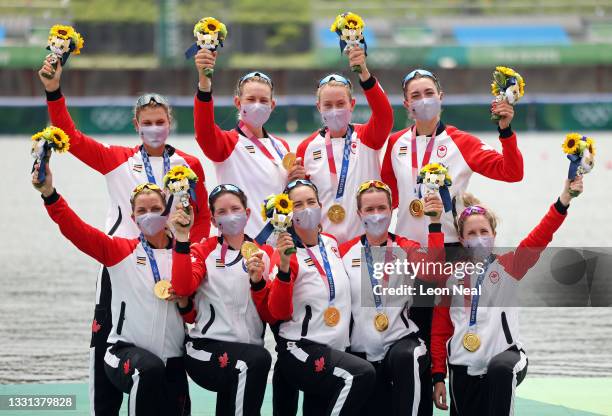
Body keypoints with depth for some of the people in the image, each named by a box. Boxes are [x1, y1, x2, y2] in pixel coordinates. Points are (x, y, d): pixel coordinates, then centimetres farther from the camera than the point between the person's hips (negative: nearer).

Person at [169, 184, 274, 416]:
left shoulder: (265, 254, 13)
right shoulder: (203, 251, 9)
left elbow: (270, 315, 8)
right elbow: (183, 288, -12)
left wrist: (258, 282, -9)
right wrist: (182, 238, -17)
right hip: (206, 350, -4)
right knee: (258, 359, -30)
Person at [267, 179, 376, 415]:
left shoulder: (331, 244, 11)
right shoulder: (286, 253, -9)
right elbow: (279, 312, -18)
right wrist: (284, 267, -29)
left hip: (335, 351, 7)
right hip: (300, 353, -7)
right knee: (361, 375, -29)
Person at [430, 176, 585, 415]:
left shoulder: (508, 267, 2)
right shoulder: (452, 277, 7)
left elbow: (539, 237, -14)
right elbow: (440, 330, 10)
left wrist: (563, 202, -29)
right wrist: (439, 376, 3)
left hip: (504, 357, -3)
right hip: (463, 369, 3)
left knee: (500, 368, -37)